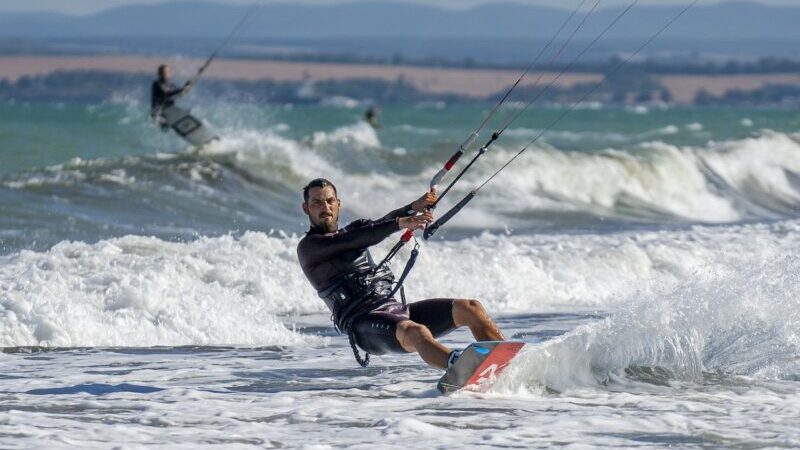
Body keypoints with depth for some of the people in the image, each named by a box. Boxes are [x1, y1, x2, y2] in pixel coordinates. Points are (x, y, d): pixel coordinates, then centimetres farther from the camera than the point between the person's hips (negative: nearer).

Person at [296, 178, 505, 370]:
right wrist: (401, 223, -26)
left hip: (394, 309, 8)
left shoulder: (355, 229, 25)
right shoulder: (308, 246, 2)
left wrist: (414, 208, -15)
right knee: (416, 333, -38)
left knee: (470, 308, -7)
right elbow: (354, 241, -14)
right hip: (363, 323, -8)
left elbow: (383, 223, 7)